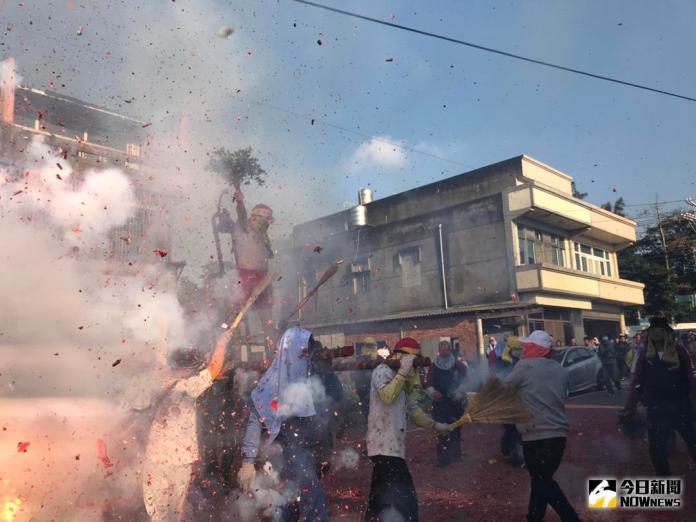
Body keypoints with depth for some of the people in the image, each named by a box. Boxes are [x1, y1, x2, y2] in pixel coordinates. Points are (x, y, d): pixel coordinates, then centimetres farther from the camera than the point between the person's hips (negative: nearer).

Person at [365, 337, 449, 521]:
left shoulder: (402, 377, 20)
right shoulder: (382, 371, -9)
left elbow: (411, 408, 26)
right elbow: (387, 396, -29)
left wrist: (434, 425, 29)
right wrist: (403, 371, -25)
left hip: (393, 443, 10)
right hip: (384, 444, -10)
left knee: (384, 494, 15)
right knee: (402, 496, -14)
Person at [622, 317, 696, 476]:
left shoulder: (678, 350, -4)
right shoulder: (644, 355, 2)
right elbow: (637, 383, 3)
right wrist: (630, 406, -1)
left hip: (681, 406, -1)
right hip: (656, 409, 2)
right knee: (656, 449, 6)